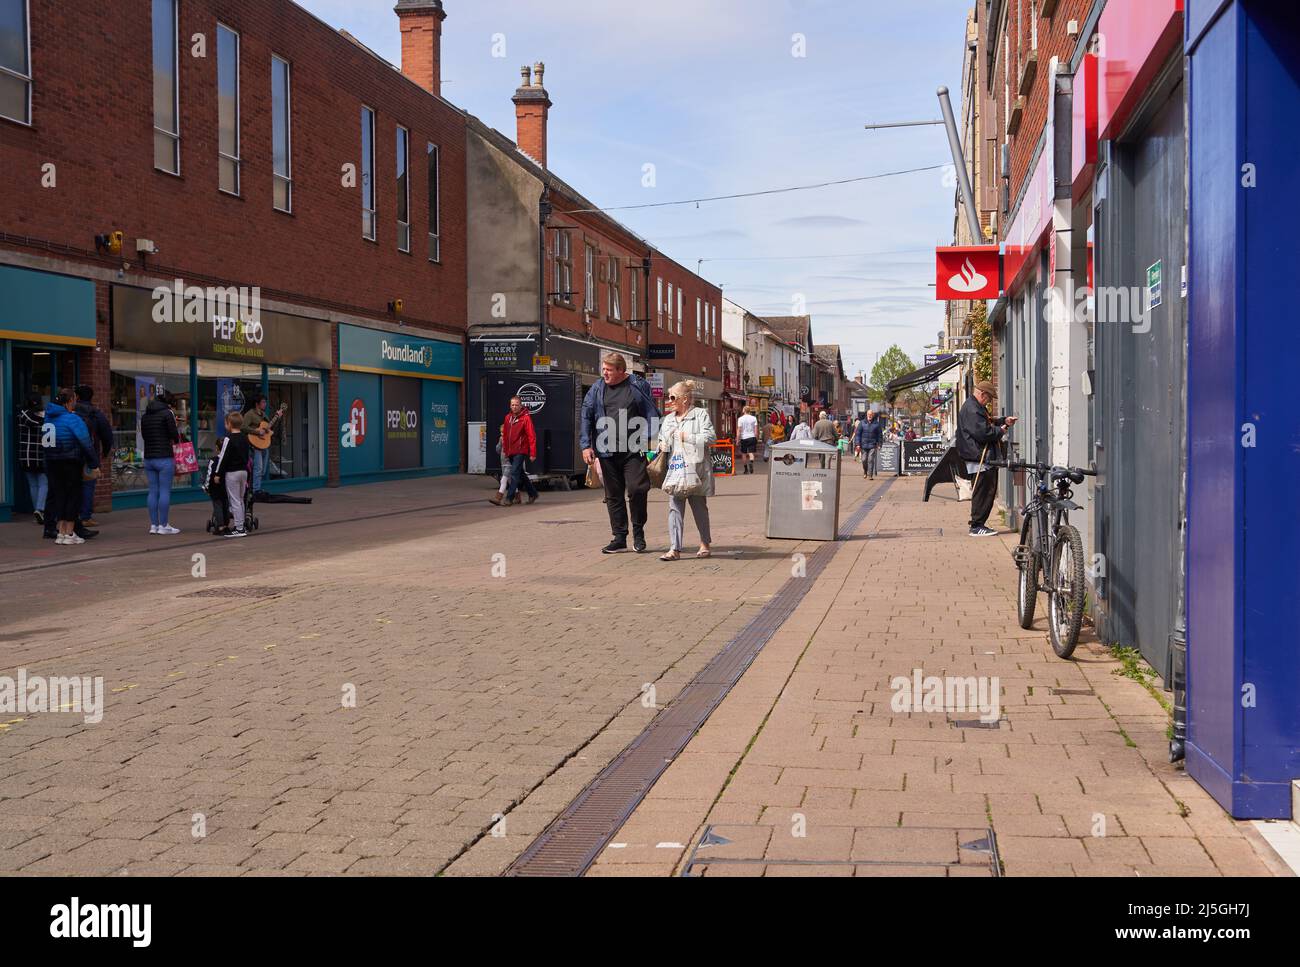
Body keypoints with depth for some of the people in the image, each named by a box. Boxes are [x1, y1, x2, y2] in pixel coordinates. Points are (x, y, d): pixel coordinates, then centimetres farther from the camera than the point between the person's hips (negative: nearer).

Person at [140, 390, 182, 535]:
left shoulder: (145, 416, 14)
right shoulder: (167, 413, -7)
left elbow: (143, 435, 19)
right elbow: (175, 434, -9)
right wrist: (176, 441, 11)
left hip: (148, 458, 7)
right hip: (164, 458, -6)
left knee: (153, 491, 9)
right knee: (165, 491, -3)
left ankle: (153, 525, 10)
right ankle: (164, 525, -3)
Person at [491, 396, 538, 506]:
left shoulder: (526, 418, -8)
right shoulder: (508, 418, 11)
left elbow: (532, 436, -11)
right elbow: (505, 435, 18)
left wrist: (532, 453, -15)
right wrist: (505, 450, 15)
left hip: (521, 451, -7)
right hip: (510, 452, 7)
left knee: (514, 473, -13)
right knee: (520, 474, 16)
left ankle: (509, 498, -13)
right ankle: (533, 493, 30)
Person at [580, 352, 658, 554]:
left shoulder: (638, 386, 2)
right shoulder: (597, 389, 8)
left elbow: (652, 415, 2)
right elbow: (586, 418, 8)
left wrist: (650, 440, -8)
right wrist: (586, 445, -1)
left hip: (634, 451, -3)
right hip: (607, 452, 3)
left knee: (637, 489, -12)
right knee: (613, 496, 7)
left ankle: (638, 532, 9)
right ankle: (619, 538, 16)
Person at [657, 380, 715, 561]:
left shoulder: (700, 414, -1)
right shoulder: (668, 419, 17)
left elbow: (710, 437, -11)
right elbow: (662, 440, 29)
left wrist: (687, 437, -14)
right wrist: (662, 446, 5)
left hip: (696, 469, -4)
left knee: (699, 507, 8)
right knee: (674, 508, -5)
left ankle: (705, 544, 25)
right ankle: (675, 549, -7)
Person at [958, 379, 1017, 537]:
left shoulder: (978, 407, 20)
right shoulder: (971, 409, -17)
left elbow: (987, 423, 29)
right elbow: (983, 432, -24)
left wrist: (1004, 421, 15)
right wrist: (1000, 431, -9)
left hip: (985, 457, 12)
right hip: (980, 458, -12)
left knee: (989, 490, 14)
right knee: (983, 491, -9)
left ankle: (979, 524, 19)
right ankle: (977, 526, -5)